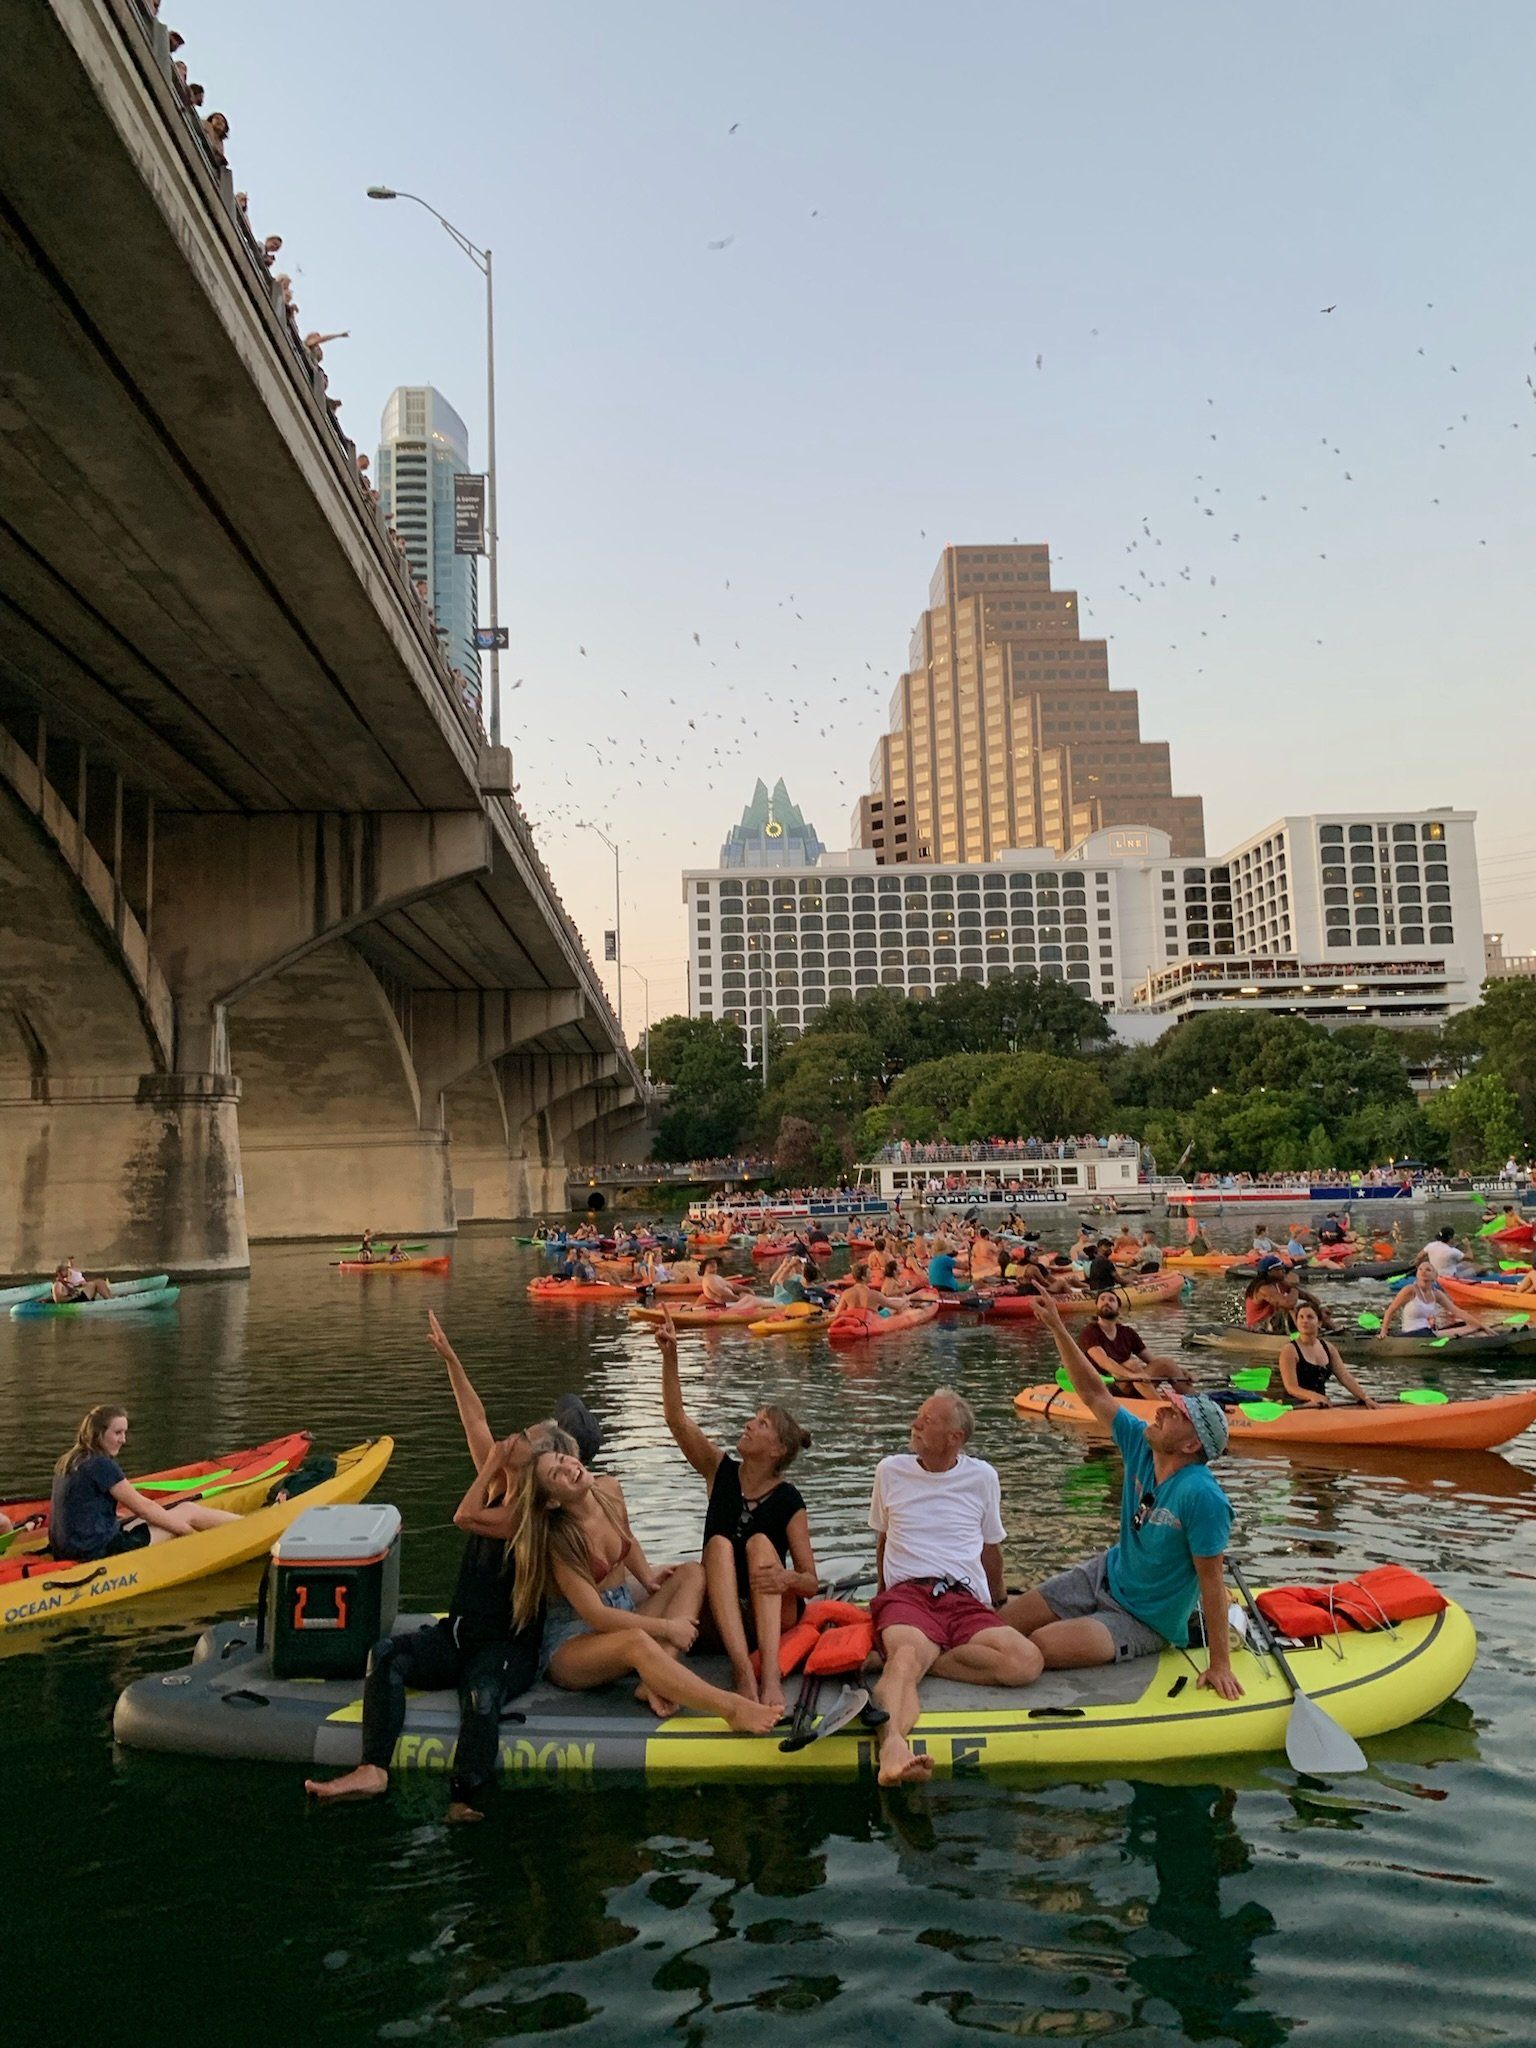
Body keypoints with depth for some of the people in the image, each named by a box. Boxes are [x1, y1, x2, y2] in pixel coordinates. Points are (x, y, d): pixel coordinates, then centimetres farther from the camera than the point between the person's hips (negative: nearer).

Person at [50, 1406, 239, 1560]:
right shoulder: (101, 1465, -18)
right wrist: (190, 1532, -1)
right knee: (187, 1511, 1)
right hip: (98, 1551, -9)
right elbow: (144, 1507, -11)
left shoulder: (69, 1461, 10)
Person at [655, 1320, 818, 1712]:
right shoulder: (721, 1471, 2)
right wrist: (670, 1356, -23)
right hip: (722, 1615, 2)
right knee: (719, 1544, -24)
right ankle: (742, 1668, -43)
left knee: (760, 1543, -26)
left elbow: (812, 1582, -7)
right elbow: (676, 1417, -11)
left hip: (774, 1615, -2)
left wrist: (787, 1579, -30)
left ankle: (770, 1673, -44)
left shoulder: (788, 1500, -5)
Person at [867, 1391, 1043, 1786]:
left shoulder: (981, 1477, 14)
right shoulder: (890, 1471, 14)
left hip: (967, 1601, 2)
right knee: (906, 1655, -38)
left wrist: (996, 1604, 33)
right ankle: (893, 1742, -65)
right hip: (906, 1594, -2)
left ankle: (905, 1657, -22)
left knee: (1027, 1661, -29)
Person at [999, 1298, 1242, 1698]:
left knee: (1040, 1648, -24)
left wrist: (1219, 1665, -22)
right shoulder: (1142, 1446, -9)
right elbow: (1094, 1394, -2)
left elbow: (1211, 1581, -25)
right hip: (1104, 1575, 7)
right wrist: (1057, 1328, -8)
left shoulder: (1202, 1497, -29)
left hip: (1145, 1622, -6)